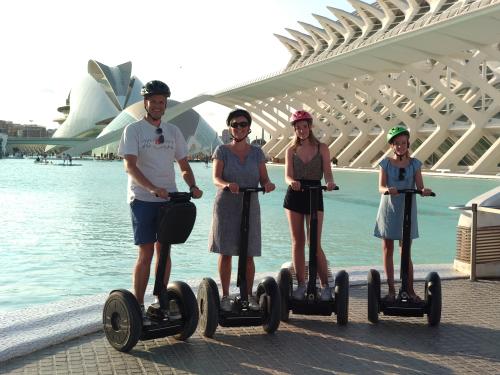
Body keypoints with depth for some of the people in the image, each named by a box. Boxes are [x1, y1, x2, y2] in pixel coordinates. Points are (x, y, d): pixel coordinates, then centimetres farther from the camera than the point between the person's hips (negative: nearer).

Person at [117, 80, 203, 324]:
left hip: (169, 200, 5)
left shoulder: (173, 131, 12)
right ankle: (138, 306, 5)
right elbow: (129, 166, -15)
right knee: (146, 253, -4)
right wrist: (153, 188, -30)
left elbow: (184, 165, 13)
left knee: (164, 250, 9)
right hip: (143, 200, -5)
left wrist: (193, 187, -7)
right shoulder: (133, 130, -3)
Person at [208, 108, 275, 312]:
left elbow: (264, 179, 1)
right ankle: (225, 297, 12)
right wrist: (227, 185, -33)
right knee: (226, 253, 2)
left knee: (248, 254, 5)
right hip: (226, 206, -2)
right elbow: (216, 178, -12)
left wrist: (268, 185, -22)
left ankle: (249, 295, 18)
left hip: (249, 207, 2)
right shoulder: (222, 150, 0)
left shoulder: (257, 152, 7)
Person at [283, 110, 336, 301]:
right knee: (297, 242, 6)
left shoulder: (322, 148, 4)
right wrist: (292, 182, -27)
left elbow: (327, 172, -5)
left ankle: (325, 285, 4)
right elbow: (287, 175, -3)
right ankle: (301, 284, 15)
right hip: (294, 196, 2)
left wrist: (330, 182, -28)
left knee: (315, 244, -6)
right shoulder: (291, 150, 7)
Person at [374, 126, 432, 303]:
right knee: (388, 251, 4)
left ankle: (410, 290, 12)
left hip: (407, 212, 0)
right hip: (388, 210, 0)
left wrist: (424, 191, -30)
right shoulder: (386, 163, 0)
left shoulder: (414, 164, 2)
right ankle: (391, 290, 12)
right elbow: (381, 187, -11)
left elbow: (420, 187, -6)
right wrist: (387, 190, -34)